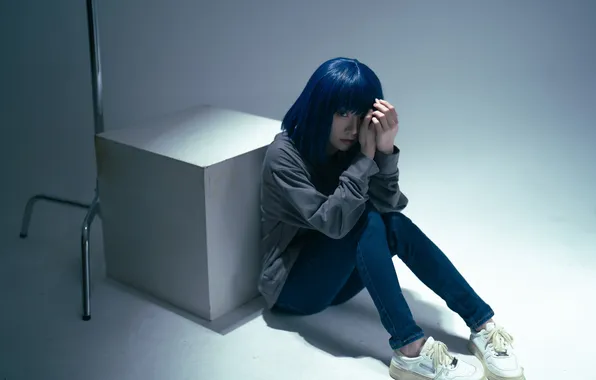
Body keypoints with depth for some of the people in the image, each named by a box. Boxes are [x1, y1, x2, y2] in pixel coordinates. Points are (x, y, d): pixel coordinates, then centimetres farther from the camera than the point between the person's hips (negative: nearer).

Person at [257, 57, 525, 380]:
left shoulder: (347, 144, -4)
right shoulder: (283, 156, -20)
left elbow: (388, 206, -17)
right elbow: (332, 221, -31)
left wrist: (385, 151, -31)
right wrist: (365, 158, -32)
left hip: (337, 277, 5)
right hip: (292, 284, -5)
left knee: (395, 224, -24)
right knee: (366, 221, -30)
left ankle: (482, 326, -24)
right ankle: (411, 350, -35)